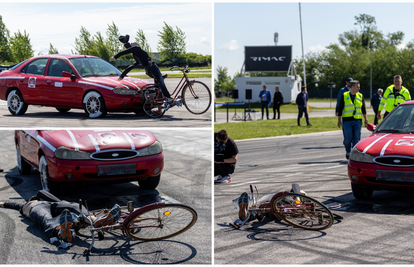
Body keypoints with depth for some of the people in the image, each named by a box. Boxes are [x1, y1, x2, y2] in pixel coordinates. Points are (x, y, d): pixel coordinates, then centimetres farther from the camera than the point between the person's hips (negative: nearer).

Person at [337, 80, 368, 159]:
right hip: (347, 121, -2)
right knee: (348, 138, -8)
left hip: (357, 121, 2)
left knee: (356, 138, -1)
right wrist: (339, 120, 4)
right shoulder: (344, 96, 4)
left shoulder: (360, 96, 11)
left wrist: (365, 119, 7)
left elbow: (363, 108, 14)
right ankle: (348, 152, 15)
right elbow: (340, 109, 7)